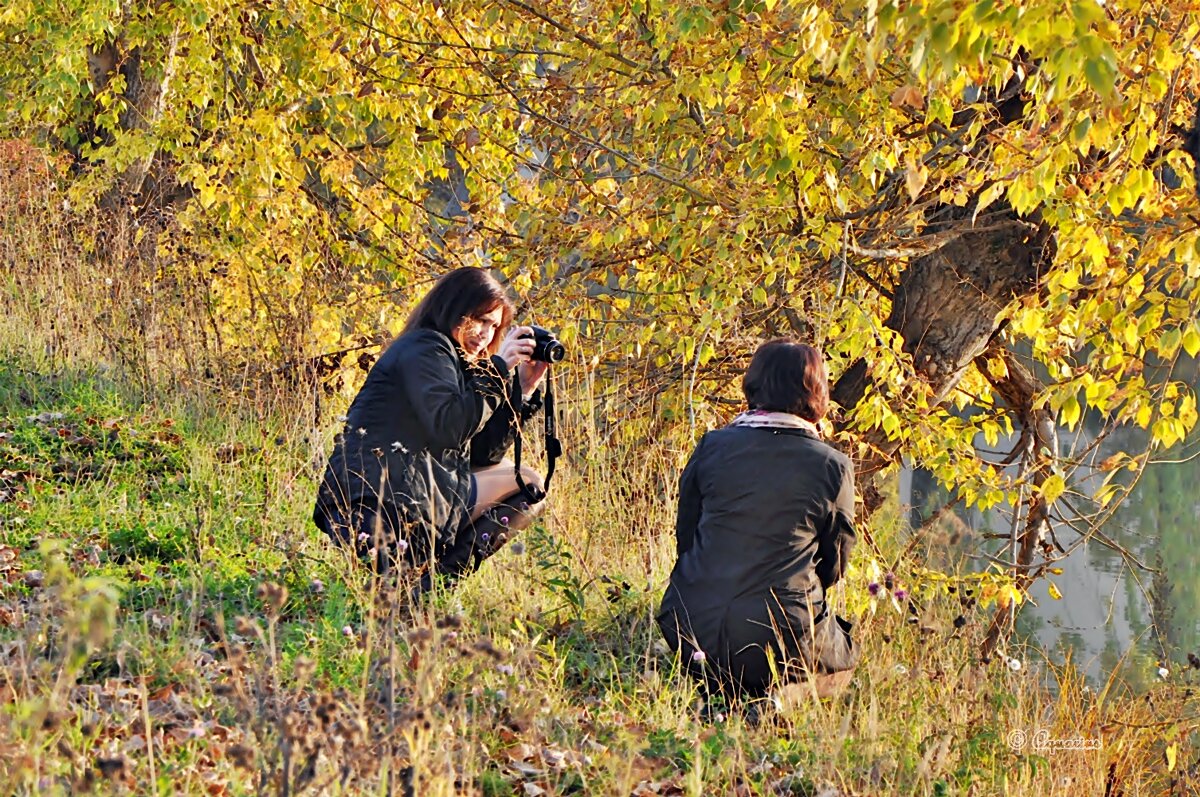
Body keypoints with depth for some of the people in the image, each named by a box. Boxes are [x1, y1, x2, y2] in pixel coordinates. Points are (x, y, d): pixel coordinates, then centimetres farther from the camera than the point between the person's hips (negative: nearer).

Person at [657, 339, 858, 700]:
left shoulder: (712, 446, 3)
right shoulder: (833, 467, -2)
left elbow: (684, 537, 12)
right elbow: (833, 566, 7)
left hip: (694, 634, 3)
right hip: (781, 638, -3)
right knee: (842, 659, 29)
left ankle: (711, 684, 6)